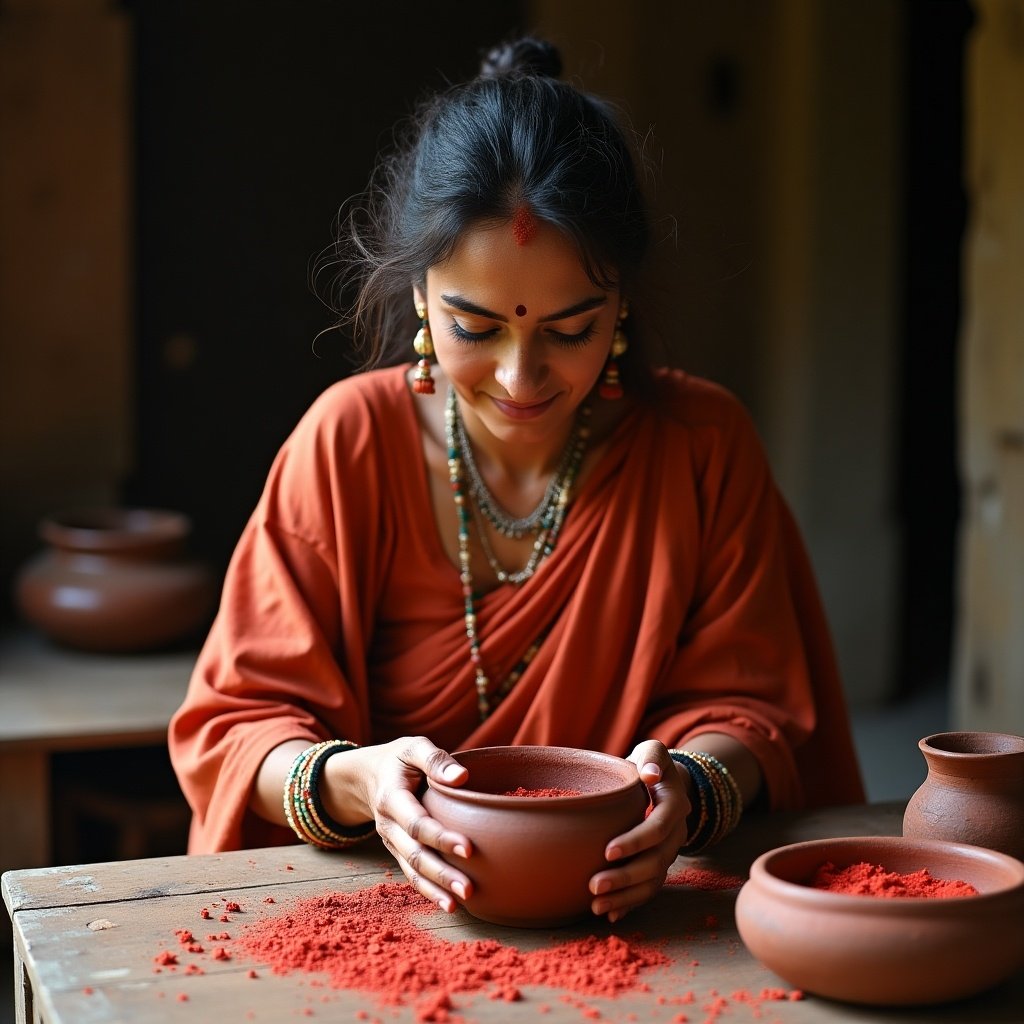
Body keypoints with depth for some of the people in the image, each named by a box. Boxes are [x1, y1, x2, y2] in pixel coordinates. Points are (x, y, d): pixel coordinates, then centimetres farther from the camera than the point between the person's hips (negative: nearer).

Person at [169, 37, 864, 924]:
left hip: (632, 911, 0)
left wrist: (690, 789, -24)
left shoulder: (703, 444, -2)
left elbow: (743, 703, 0)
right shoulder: (351, 441, -5)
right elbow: (238, 724, -4)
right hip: (385, 914, 0)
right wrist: (351, 781, -27)